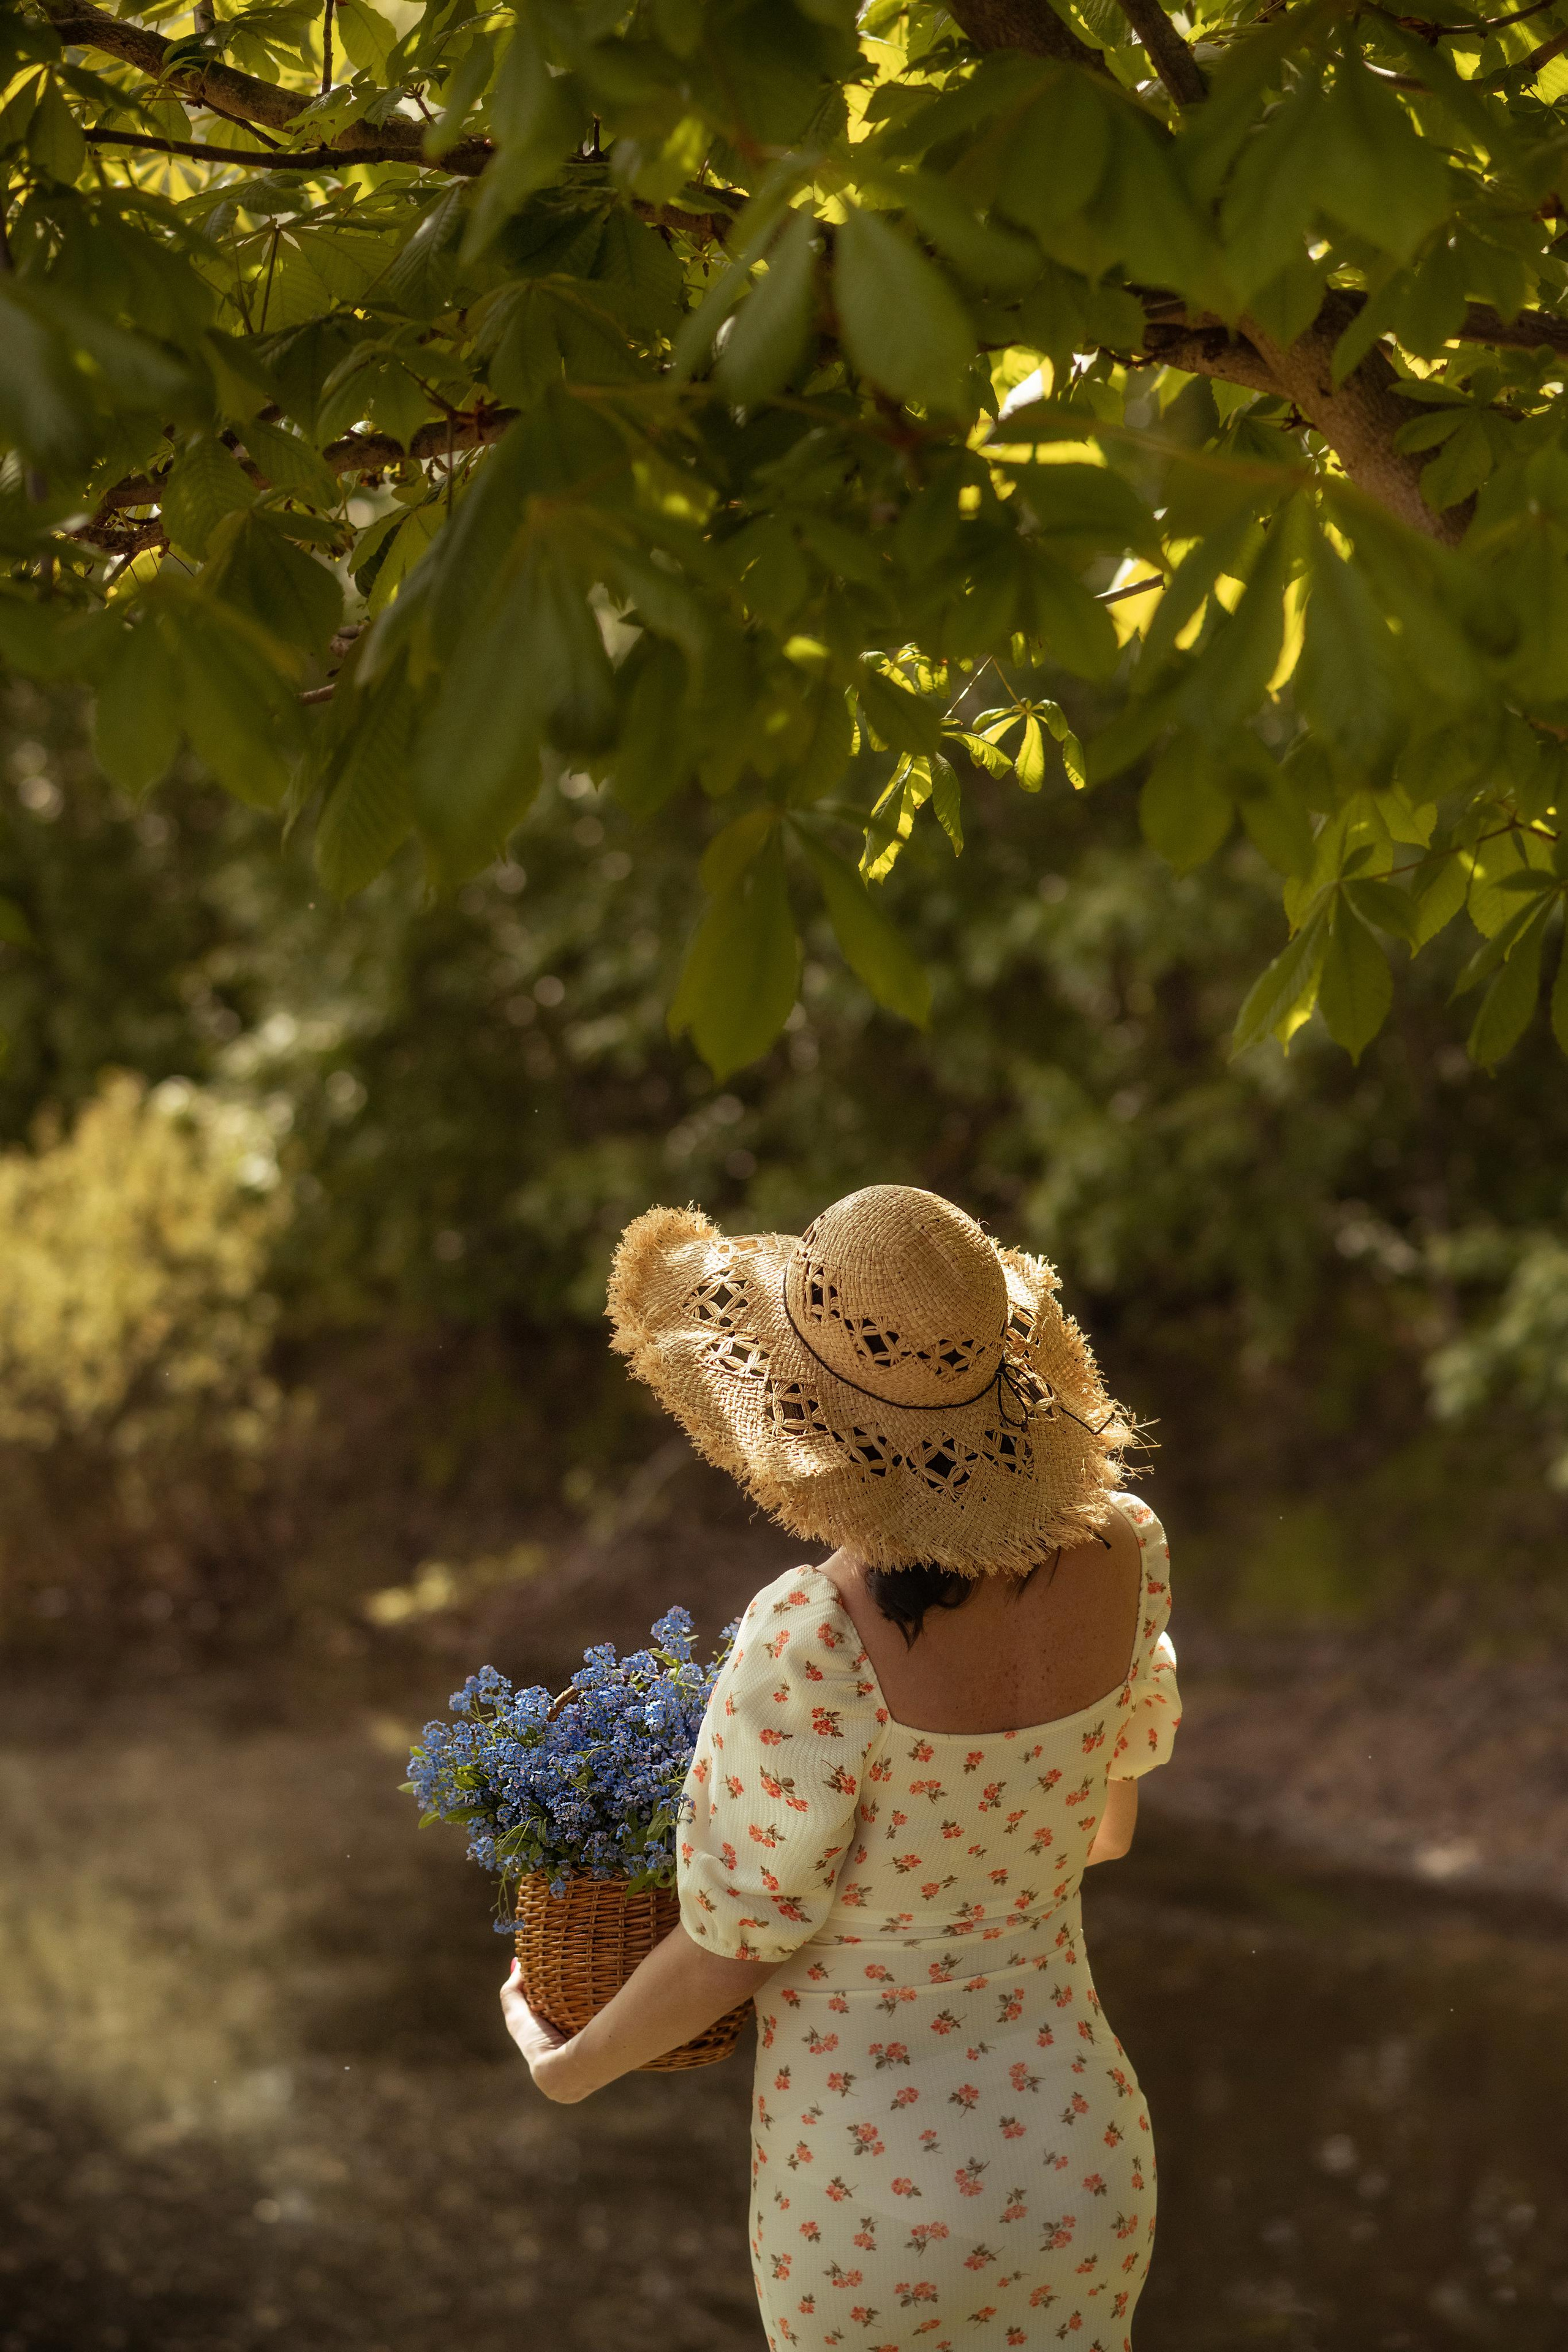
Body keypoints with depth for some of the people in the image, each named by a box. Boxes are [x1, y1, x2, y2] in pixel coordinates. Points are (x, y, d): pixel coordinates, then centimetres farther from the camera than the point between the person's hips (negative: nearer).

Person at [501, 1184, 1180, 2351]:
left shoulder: (816, 1644, -32)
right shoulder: (1121, 1554, -15)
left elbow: (729, 1951, -17)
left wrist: (571, 2067, 4)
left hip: (878, 2204, -5)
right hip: (1081, 2160, 5)